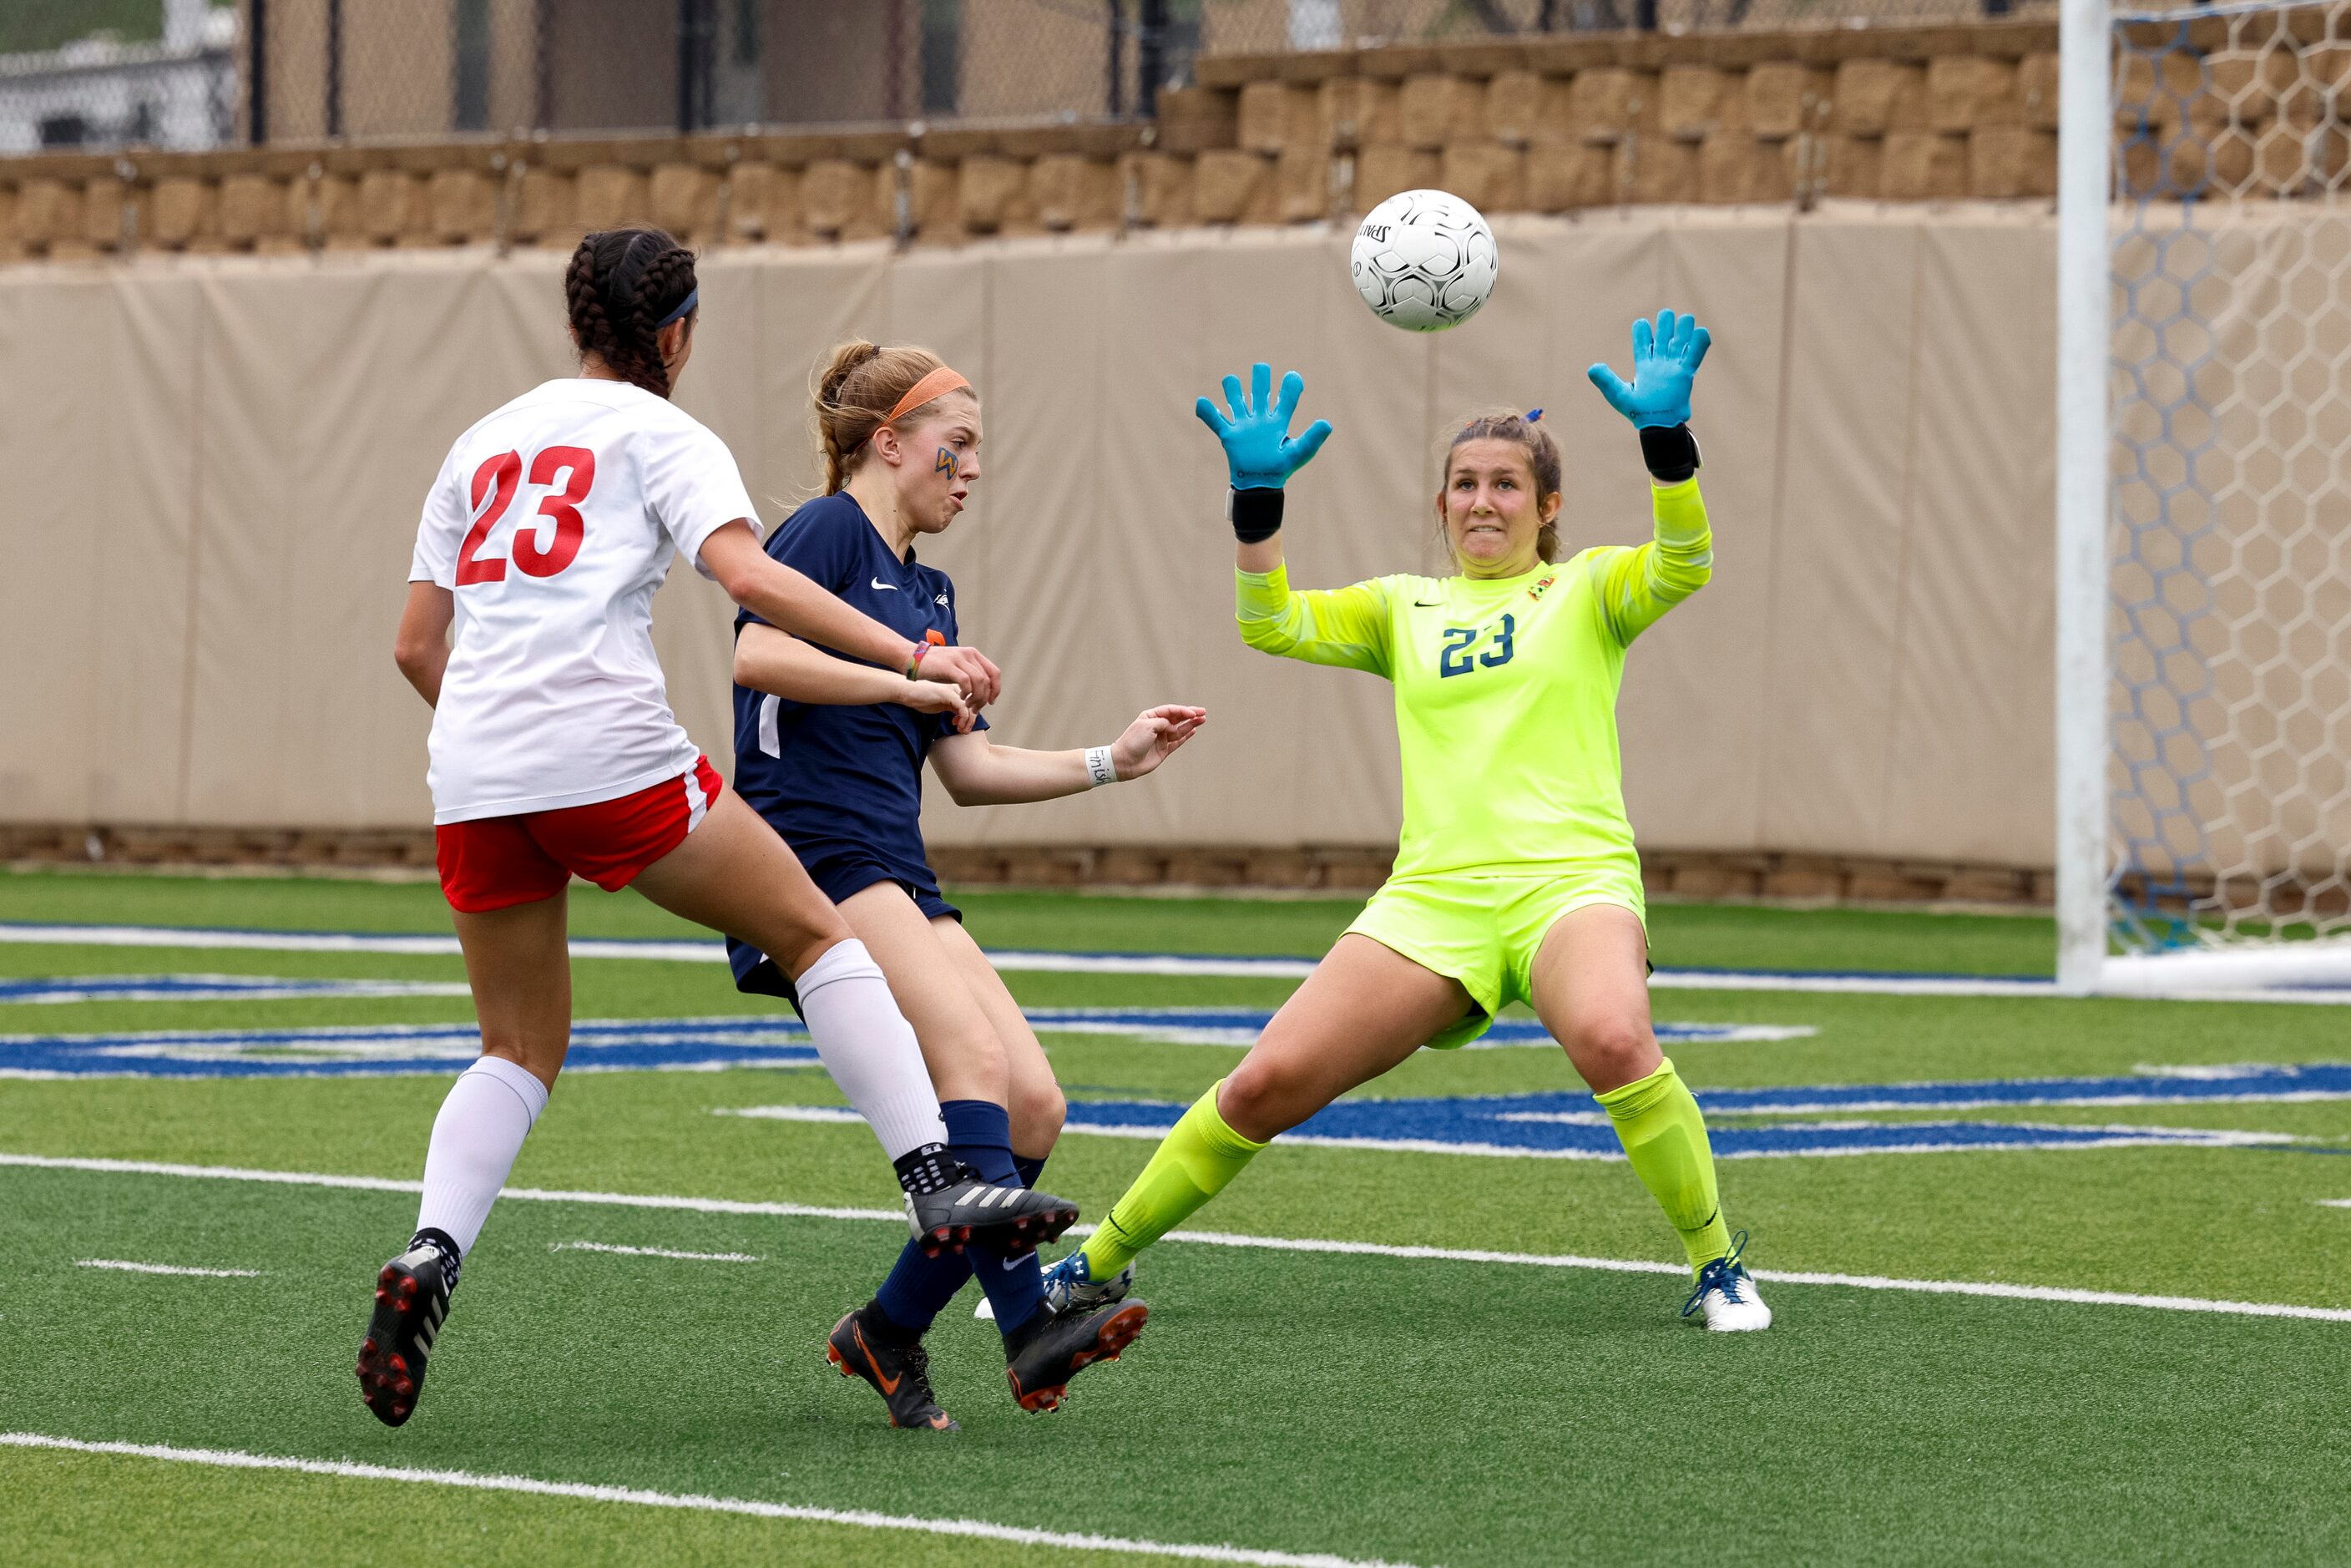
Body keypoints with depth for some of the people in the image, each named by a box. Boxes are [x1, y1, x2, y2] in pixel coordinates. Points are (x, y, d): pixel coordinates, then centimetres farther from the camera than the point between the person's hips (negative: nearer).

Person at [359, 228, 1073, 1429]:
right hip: (609, 754, -5)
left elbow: (416, 645, 22)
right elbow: (748, 575, -12)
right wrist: (912, 660, -14)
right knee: (816, 932, 8)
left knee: (521, 1052, 16)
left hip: (473, 777, 5)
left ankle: (430, 1251, -8)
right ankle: (938, 1188, -1)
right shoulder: (659, 435, 5)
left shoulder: (484, 445, 23)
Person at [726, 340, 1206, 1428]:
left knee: (1032, 1111, -3)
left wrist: (1113, 761, 16)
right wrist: (905, 679, -19)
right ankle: (1031, 1327, -35)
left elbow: (969, 767, 25)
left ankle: (888, 1331, 8)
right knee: (974, 1059, -26)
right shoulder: (831, 531, -1)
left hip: (897, 885, 9)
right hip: (811, 858, -9)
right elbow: (759, 653, -18)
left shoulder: (926, 592, 25)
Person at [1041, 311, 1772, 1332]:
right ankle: (1097, 1265, 9)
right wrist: (1256, 496, -5)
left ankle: (1717, 1266, -18)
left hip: (1570, 880, -3)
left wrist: (1664, 435, -21)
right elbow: (1270, 623, 8)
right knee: (1268, 1083, -7)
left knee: (1613, 1041, -35)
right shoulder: (1404, 609, 20)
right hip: (1435, 893, 3)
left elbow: (1681, 566, -8)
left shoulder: (1586, 590, 12)